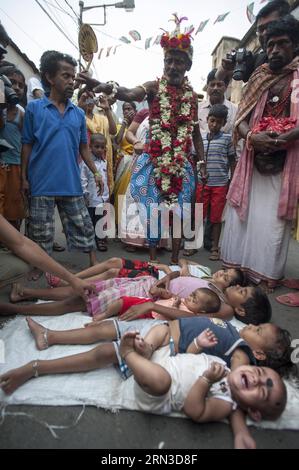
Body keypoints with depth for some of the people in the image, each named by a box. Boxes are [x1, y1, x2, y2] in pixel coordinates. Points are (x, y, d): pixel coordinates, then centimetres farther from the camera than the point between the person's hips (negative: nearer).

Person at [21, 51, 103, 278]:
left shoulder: (79, 113, 9)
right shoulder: (34, 108, 1)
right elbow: (27, 145, 3)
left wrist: (95, 172, 7)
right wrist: (24, 177, -1)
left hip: (71, 183, 3)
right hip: (42, 183, -2)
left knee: (84, 229, 8)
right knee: (42, 234, 8)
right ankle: (40, 269, 28)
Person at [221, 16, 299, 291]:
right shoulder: (259, 78, 15)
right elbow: (241, 119, 8)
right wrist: (252, 136, -13)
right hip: (253, 161, 4)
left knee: (273, 222, -1)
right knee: (241, 215, 6)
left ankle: (267, 274, 13)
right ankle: (236, 266, 20)